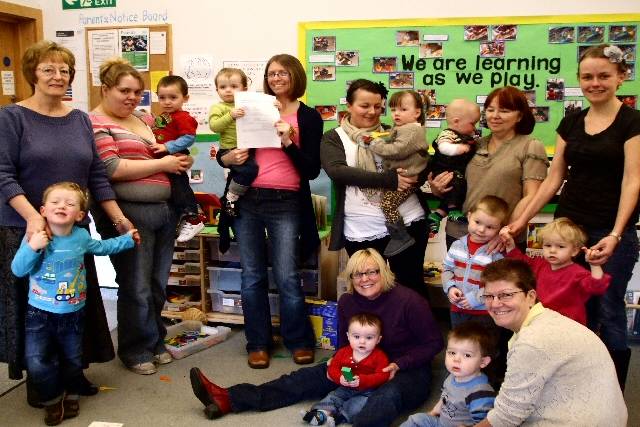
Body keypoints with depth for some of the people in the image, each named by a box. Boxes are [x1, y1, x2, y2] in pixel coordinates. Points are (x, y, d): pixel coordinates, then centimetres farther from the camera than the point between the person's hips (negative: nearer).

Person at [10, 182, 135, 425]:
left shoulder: (82, 237, -5)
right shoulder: (35, 237, -13)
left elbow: (102, 247, 17)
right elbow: (17, 270, -16)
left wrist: (127, 239, 21)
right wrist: (32, 248, -31)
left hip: (73, 313, 3)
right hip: (40, 313, -2)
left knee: (72, 359, 15)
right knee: (37, 361, -8)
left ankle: (70, 396, 39)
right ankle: (52, 400, 17)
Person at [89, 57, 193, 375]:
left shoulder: (144, 120, 15)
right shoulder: (95, 123, -6)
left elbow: (168, 151, 28)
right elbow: (112, 169, -18)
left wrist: (181, 160, 4)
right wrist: (163, 164, -14)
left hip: (164, 209, 7)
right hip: (128, 213, -7)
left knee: (158, 284, 15)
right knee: (136, 287, 4)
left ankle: (155, 341, 32)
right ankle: (135, 350, 22)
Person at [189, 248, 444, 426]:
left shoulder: (408, 301, -16)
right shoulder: (347, 302, 0)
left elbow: (434, 343, -9)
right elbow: (344, 344, 13)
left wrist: (398, 364, -21)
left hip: (408, 370, -5)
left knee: (387, 396, -41)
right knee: (307, 378, -11)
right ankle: (228, 400, -20)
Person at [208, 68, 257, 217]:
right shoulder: (218, 108, 0)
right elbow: (214, 126, -14)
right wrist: (231, 115, -26)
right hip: (230, 150, -7)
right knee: (249, 169, -25)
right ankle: (231, 198, -11)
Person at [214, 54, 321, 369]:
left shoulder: (309, 117, 5)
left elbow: (312, 170, -2)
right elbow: (225, 153, 16)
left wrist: (288, 142, -14)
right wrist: (228, 158, -7)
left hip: (286, 204, -3)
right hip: (247, 201, 3)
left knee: (287, 278, -2)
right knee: (252, 277, 7)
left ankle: (299, 341, 17)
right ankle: (258, 343, 20)